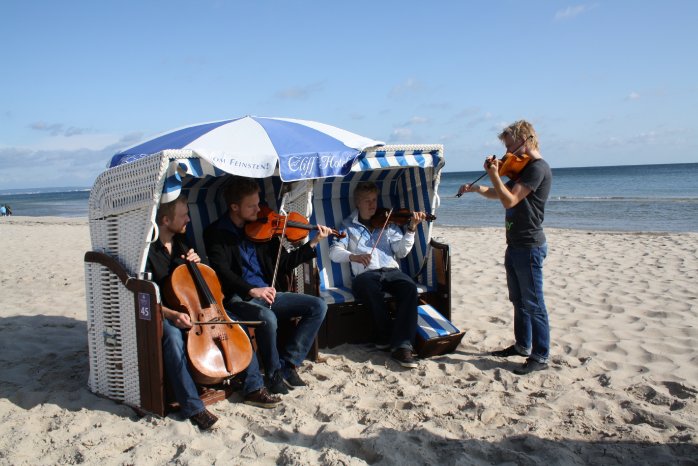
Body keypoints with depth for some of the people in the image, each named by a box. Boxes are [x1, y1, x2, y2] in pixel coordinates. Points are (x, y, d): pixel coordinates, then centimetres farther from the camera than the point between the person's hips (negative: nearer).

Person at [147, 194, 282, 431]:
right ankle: (193, 407, -31)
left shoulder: (181, 242, 8)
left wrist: (196, 262, -1)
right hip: (164, 315, -7)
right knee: (173, 336, -38)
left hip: (194, 309, 7)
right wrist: (172, 314, -34)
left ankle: (253, 388, -1)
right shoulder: (148, 250, -15)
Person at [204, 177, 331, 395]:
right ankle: (274, 374, -10)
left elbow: (284, 263, 12)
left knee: (318, 306, -10)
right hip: (239, 298, -6)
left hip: (269, 294, 6)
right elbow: (222, 271, -16)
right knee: (267, 318, -36)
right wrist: (252, 290, -31)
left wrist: (313, 243, 1)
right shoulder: (216, 233, -2)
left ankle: (287, 363, -3)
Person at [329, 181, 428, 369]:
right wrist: (353, 256, -16)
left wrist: (411, 229, -6)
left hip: (391, 271, 2)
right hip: (365, 274, -2)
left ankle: (402, 346, -30)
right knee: (367, 285, -38)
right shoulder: (348, 226, 17)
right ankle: (386, 335, -16)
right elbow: (334, 251, 3)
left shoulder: (387, 222, 20)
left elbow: (401, 251, 8)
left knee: (409, 287, -30)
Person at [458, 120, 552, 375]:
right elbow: (499, 194, 21)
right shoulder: (523, 169, 16)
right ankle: (522, 346, 31)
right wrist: (475, 188, 6)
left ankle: (540, 356, 6)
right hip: (515, 245, 10)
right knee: (518, 300, 18)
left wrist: (494, 175, -17)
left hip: (529, 246, -10)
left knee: (533, 304, -3)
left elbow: (509, 200, -24)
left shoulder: (538, 168, -16)